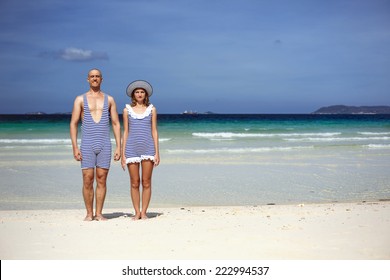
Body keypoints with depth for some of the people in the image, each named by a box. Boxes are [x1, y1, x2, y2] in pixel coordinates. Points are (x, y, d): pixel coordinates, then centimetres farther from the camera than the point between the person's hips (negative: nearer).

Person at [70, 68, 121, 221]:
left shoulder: (109, 99, 10)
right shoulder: (80, 99, 5)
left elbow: (116, 124, 8)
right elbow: (73, 124, 1)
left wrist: (119, 147, 0)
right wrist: (75, 147, -8)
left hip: (105, 145, 1)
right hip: (87, 145, -1)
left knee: (102, 180, 2)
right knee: (88, 181, -3)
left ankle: (99, 213, 9)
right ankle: (89, 214, 8)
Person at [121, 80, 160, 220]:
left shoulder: (151, 109, 8)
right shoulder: (127, 110, 8)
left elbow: (154, 131, 7)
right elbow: (125, 132, 8)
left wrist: (157, 152, 0)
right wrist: (123, 154, 3)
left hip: (148, 148, 0)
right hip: (132, 149, 0)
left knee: (146, 182, -1)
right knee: (134, 183, 2)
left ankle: (144, 212, 7)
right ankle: (137, 212, 10)